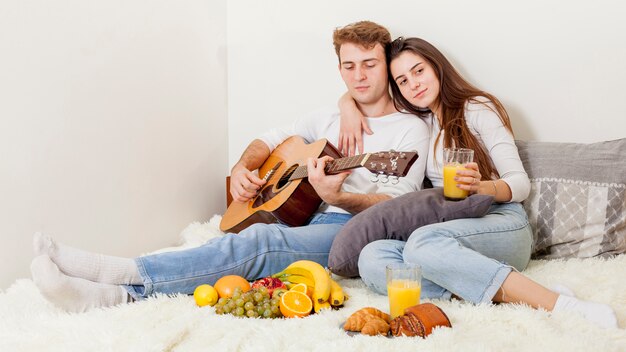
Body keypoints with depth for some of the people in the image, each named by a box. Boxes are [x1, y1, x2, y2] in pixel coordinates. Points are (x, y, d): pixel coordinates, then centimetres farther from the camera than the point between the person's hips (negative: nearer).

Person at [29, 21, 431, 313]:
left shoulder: (411, 129, 4)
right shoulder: (327, 120, 23)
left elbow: (396, 207, -7)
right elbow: (268, 140, 26)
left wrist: (337, 196, -25)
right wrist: (243, 168, 2)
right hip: (301, 219, 6)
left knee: (258, 242, -34)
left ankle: (124, 279, -44)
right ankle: (114, 292, -46)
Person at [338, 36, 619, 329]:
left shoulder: (478, 108, 5)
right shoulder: (416, 120, 19)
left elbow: (520, 183, -2)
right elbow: (352, 95, 33)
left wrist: (481, 187, -23)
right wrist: (349, 108, 9)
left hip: (501, 223, -4)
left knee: (423, 242, -39)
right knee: (371, 258, -28)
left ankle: (557, 304, -39)